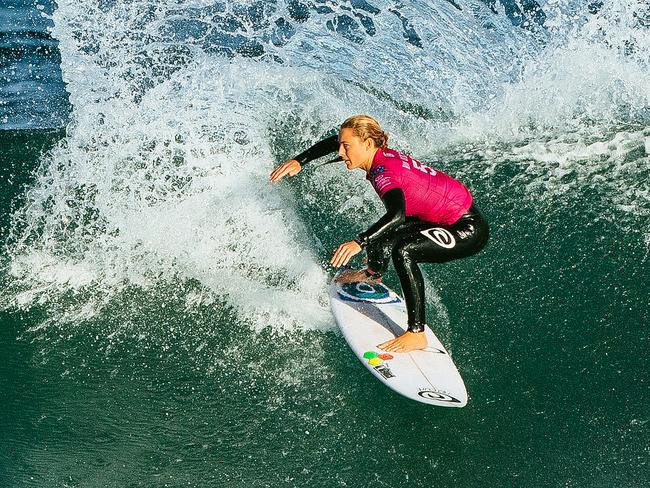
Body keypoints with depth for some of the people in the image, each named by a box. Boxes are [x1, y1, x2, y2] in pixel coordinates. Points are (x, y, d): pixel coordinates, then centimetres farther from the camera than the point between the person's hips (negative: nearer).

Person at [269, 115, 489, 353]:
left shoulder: (383, 171, -25)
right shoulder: (381, 155, 0)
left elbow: (397, 214, -44)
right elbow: (333, 142, 18)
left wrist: (359, 242, -53)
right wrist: (299, 161, 11)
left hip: (469, 229, -10)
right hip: (446, 219, 10)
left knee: (403, 251, -30)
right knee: (381, 234, 17)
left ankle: (417, 333, -25)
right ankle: (373, 275, 50)